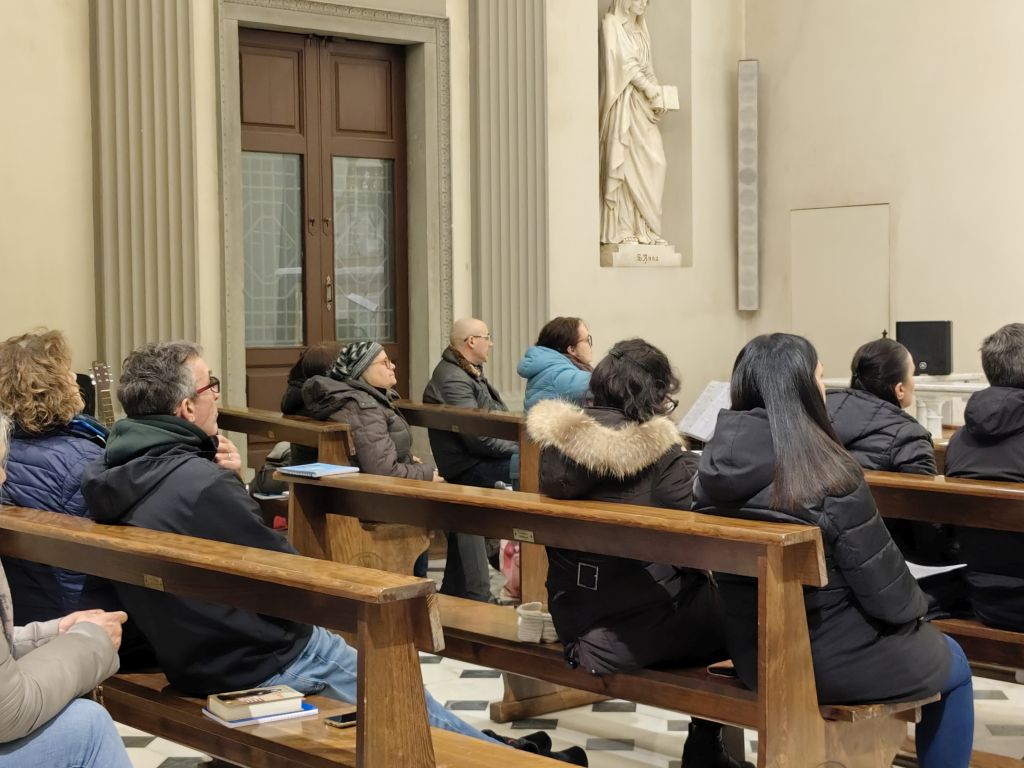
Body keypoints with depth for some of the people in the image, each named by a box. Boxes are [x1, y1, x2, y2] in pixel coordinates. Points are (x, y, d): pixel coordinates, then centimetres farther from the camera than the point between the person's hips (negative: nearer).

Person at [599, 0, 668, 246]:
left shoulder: (640, 27, 18)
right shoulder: (611, 25, -5)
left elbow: (646, 66, 17)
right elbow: (626, 64, -12)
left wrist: (656, 93, 1)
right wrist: (653, 92, -14)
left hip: (643, 105, 7)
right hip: (623, 104, -7)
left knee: (653, 162, 1)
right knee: (624, 163, -7)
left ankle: (644, 228, 5)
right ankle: (621, 230, -5)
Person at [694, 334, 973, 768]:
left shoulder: (715, 464, -5)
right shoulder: (827, 473, -25)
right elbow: (884, 588, -18)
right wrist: (914, 606, 6)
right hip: (830, 661, -7)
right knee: (952, 665, 24)